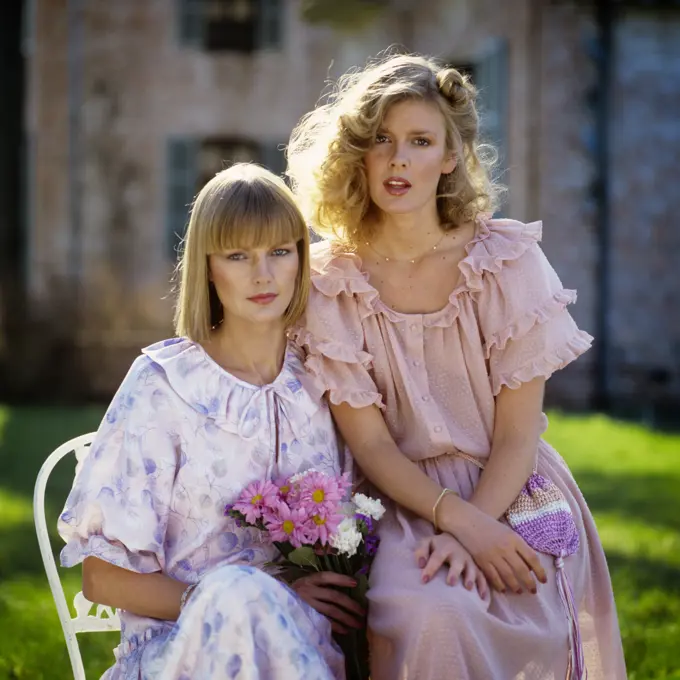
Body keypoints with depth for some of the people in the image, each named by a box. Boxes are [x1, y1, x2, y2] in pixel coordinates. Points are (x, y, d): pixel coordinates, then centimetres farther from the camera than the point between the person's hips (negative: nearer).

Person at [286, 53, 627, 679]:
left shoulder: (508, 260, -4)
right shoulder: (330, 282, -3)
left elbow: (517, 433, -5)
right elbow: (370, 443, -4)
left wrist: (466, 531, -20)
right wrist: (455, 517, -20)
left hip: (511, 492, 0)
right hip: (406, 502, 0)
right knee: (426, 612, -31)